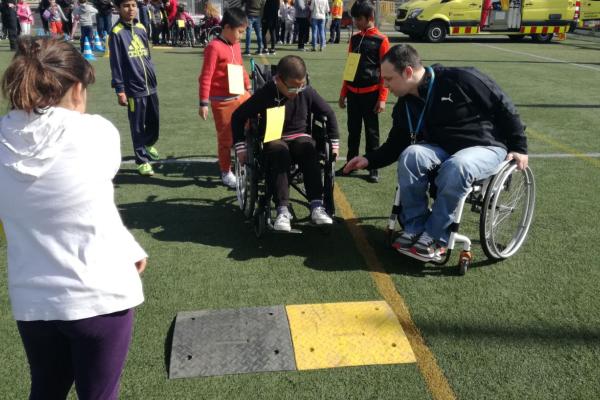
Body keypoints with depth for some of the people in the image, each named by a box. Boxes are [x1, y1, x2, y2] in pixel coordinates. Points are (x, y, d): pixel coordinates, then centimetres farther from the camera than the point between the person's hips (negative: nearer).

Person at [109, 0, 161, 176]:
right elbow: (116, 64, -9)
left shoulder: (141, 28, 9)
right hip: (134, 88, -6)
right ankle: (142, 160, 15)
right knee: (138, 127, 2)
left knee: (154, 120, 17)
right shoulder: (117, 33, -9)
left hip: (151, 85, 6)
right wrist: (119, 89, -11)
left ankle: (149, 144, 45)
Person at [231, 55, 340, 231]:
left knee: (309, 149, -35)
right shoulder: (265, 94, -12)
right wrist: (241, 147, -5)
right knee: (278, 152, -39)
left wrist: (334, 142, 9)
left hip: (299, 137, 2)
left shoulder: (307, 92, -5)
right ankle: (283, 210, -39)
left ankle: (316, 206, -38)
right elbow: (238, 116, -2)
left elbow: (329, 114, 10)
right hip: (273, 139, -2)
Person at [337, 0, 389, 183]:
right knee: (353, 130, 12)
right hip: (353, 93, 5)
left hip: (371, 93, -5)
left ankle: (373, 168, 11)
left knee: (371, 132, 3)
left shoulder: (381, 40, -6)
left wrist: (382, 98, -12)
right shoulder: (354, 39, 11)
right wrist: (343, 93, 14)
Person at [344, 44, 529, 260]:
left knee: (456, 167, -38)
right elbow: (395, 145, 11)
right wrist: (369, 160, -5)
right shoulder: (405, 105, 3)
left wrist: (518, 147, -6)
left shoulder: (460, 79, -15)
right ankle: (414, 228, -18)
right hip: (442, 148, 5)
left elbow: (503, 107, -8)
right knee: (410, 155, -26)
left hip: (485, 147, -5)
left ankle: (435, 237, -23)